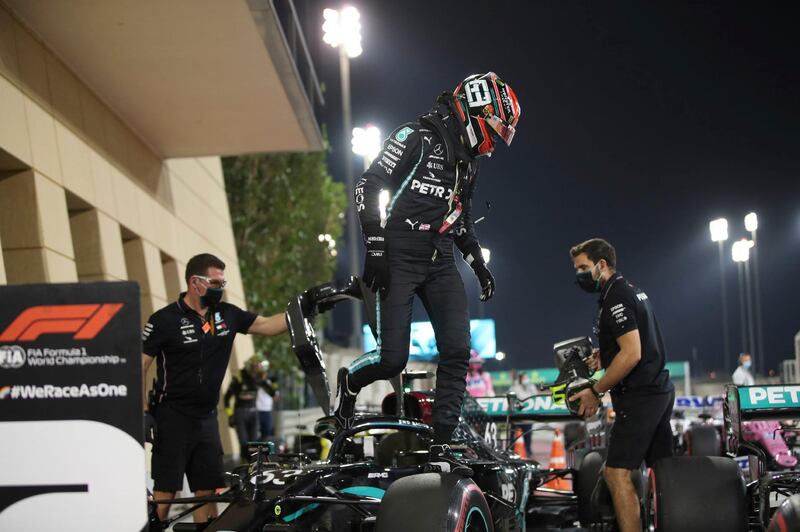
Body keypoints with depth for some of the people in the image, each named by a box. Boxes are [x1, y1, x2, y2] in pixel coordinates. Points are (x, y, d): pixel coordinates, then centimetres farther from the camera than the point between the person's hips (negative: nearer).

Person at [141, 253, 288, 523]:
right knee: (165, 492, -6)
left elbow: (268, 325, 10)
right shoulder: (165, 320, -10)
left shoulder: (227, 314, 6)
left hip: (207, 418, 6)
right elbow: (139, 364, -9)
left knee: (208, 491, 8)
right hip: (173, 419, -6)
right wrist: (142, 409, -16)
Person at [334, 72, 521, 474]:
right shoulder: (416, 138, -8)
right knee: (393, 359, -11)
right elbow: (369, 187, -13)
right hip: (399, 260, -7)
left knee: (457, 351, -8)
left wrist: (479, 265, 20)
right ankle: (349, 382, 23)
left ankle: (441, 448, -4)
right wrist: (375, 247, -18)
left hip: (440, 263, 7)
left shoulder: (467, 163, 16)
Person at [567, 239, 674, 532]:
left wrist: (595, 392, -16)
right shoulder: (632, 290, 17)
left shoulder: (616, 298, -14)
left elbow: (632, 355, -22)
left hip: (639, 395, -11)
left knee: (617, 472, -14)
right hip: (659, 390, 11)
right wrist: (605, 354, 16)